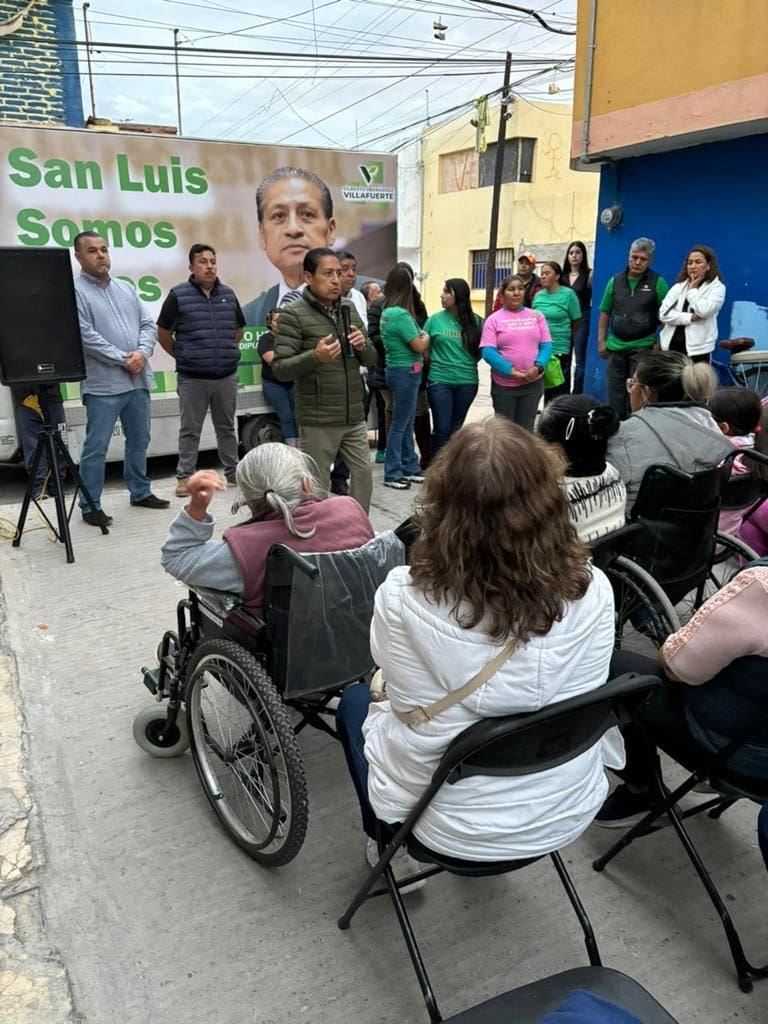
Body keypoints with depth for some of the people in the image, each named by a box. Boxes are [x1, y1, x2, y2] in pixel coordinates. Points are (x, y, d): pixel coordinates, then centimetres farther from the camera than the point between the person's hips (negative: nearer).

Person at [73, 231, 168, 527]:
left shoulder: (126, 288, 15)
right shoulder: (75, 291, -6)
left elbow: (147, 324, 10)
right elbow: (86, 336, -15)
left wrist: (142, 353, -8)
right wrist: (122, 359, -15)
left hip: (138, 381, 7)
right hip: (103, 384, -7)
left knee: (139, 441, 16)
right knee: (96, 447, -2)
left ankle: (140, 492, 30)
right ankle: (90, 506, 7)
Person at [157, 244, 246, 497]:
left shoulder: (228, 294, 8)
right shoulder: (178, 295, -5)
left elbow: (239, 329, 20)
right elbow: (163, 333, 2)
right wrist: (182, 357, 7)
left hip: (226, 376, 4)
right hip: (192, 378, -3)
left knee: (226, 427, 14)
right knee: (190, 430, 4)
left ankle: (233, 472, 24)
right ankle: (185, 476, 13)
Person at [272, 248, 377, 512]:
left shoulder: (349, 309, 10)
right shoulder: (293, 314, -9)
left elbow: (371, 360, 13)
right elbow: (280, 369, -13)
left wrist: (363, 346, -10)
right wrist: (315, 356, -28)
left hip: (354, 416, 6)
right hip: (317, 421, -6)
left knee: (363, 475, 12)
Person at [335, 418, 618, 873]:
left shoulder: (404, 597, -27)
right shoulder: (592, 590, -20)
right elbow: (583, 692, -1)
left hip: (451, 828, -2)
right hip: (571, 813, 3)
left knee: (355, 700, 25)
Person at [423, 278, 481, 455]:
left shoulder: (475, 321, 2)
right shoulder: (435, 319, 0)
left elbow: (480, 349, 11)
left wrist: (467, 364, 2)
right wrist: (437, 364, 1)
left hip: (467, 382, 2)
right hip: (439, 381, -2)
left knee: (456, 429, 13)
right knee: (442, 429, -5)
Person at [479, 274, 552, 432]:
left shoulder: (537, 316, 6)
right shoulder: (494, 319, -3)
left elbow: (546, 345, 3)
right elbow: (487, 351, -12)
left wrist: (538, 366, -16)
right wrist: (512, 371, -19)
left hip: (533, 383, 2)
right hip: (504, 384, -2)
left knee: (526, 429, 13)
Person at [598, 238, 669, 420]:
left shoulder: (658, 283, -2)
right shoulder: (615, 281, 8)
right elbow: (605, 313, 12)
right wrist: (601, 341, 7)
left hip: (643, 347, -3)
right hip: (615, 346, 4)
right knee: (615, 392, 8)